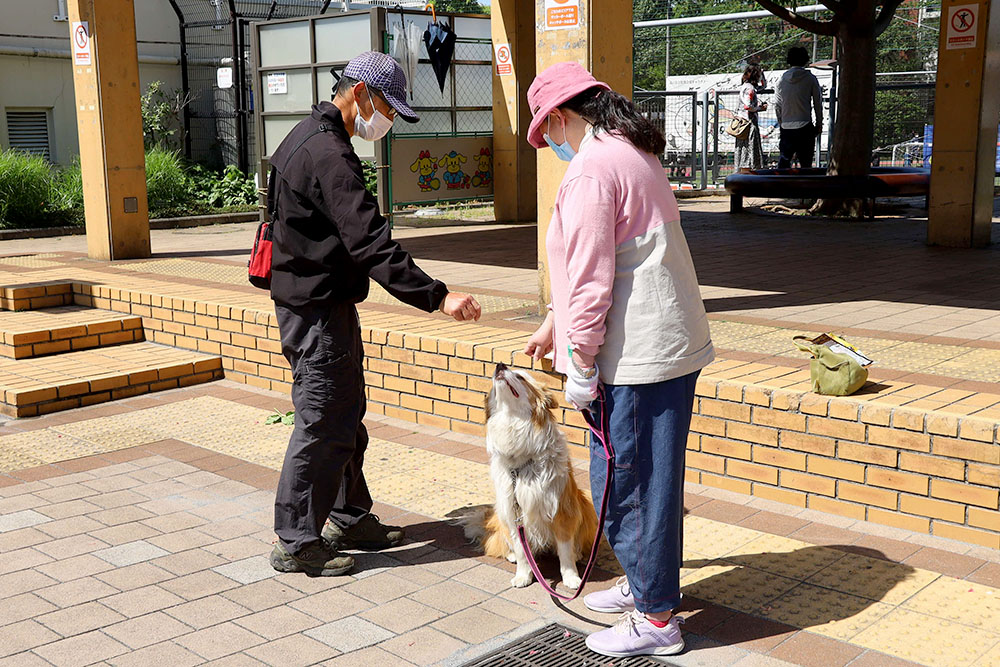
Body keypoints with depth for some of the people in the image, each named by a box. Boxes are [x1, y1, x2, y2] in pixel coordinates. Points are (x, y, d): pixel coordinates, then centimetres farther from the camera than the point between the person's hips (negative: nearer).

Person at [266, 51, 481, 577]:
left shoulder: (310, 137, 15)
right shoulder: (328, 153, -20)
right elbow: (371, 243, -28)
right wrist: (436, 296, -30)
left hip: (322, 302, 11)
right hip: (317, 310, -11)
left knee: (346, 417, 17)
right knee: (322, 424, -4)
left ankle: (351, 519, 28)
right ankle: (296, 542, 7)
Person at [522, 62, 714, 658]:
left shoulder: (591, 170, -16)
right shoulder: (635, 152, 16)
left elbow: (592, 277, -20)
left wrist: (579, 362, -11)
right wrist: (554, 323, 29)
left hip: (636, 356, -10)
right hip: (674, 341, 10)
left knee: (628, 483, 1)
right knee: (654, 475, 21)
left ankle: (655, 620, 13)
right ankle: (650, 583, 37)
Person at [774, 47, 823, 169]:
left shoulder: (782, 79, 3)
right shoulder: (810, 78, -4)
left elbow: (777, 105, 6)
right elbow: (818, 102, 1)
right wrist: (819, 123, 11)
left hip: (786, 127, 3)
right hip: (805, 126, -3)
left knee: (784, 160, 8)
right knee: (805, 162, 2)